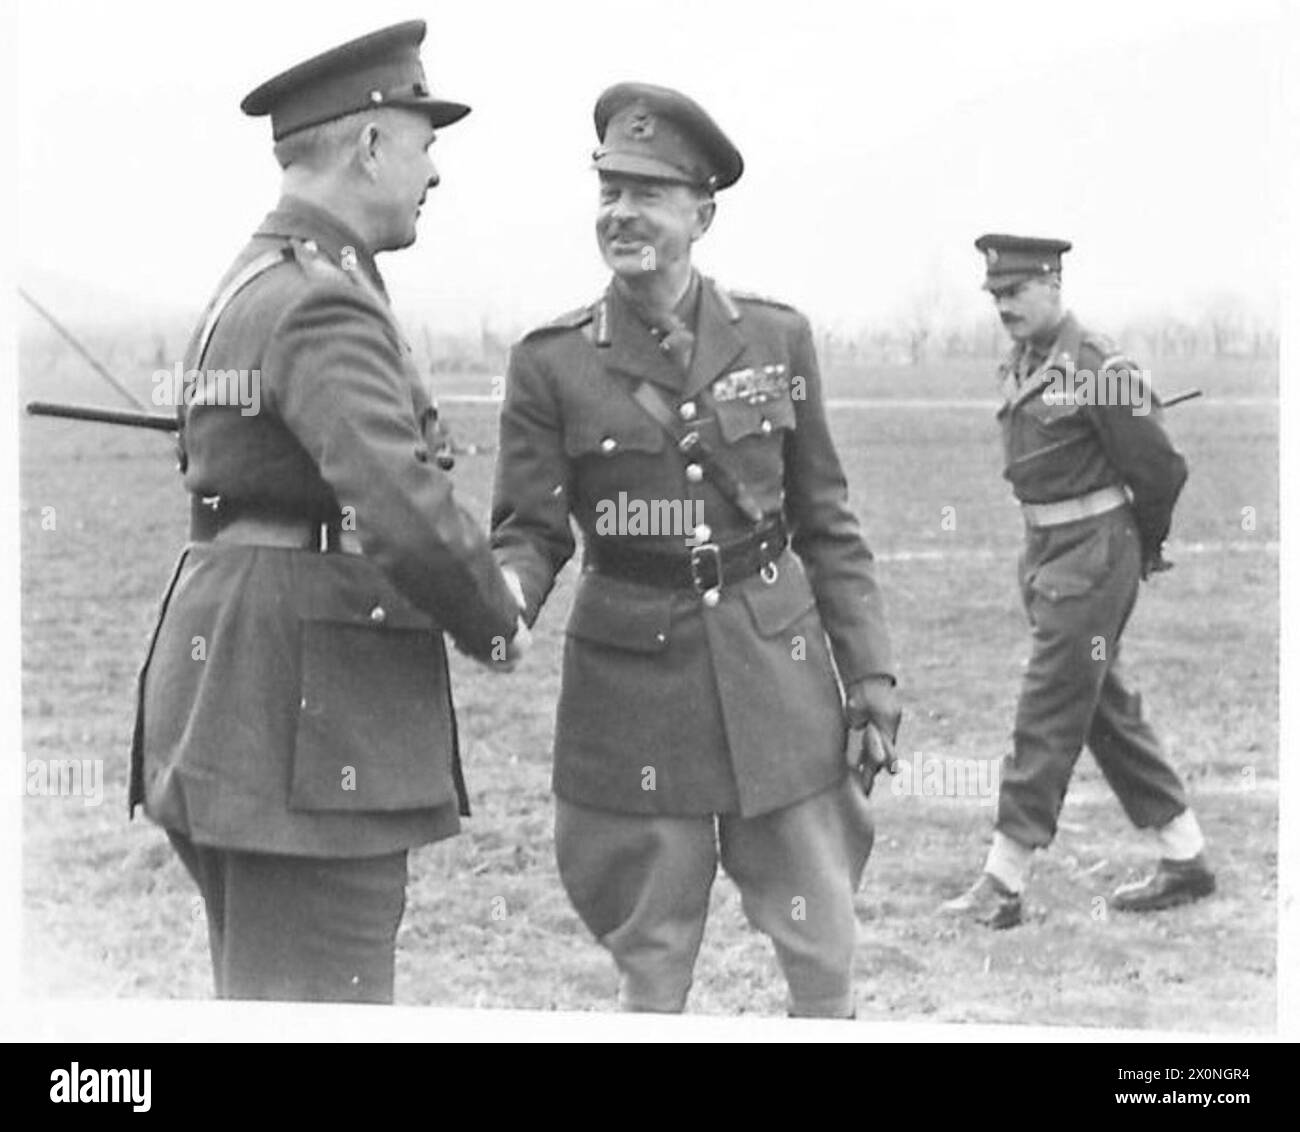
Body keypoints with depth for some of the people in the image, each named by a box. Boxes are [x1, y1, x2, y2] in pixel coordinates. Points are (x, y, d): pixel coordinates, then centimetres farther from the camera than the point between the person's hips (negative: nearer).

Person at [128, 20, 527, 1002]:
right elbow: (404, 508, -28)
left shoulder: (252, 285, 16)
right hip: (305, 711, -11)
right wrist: (496, 624, -10)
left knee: (267, 997, 18)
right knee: (319, 1002, -6)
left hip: (231, 693, 11)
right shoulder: (323, 303, -16)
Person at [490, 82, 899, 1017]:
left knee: (825, 956, 4)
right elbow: (531, 530, -1)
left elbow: (826, 522, 8)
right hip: (633, 688, -1)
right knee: (650, 969, 7)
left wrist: (869, 670, 3)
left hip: (776, 673, 1)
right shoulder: (553, 362, -1)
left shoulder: (776, 339, 4)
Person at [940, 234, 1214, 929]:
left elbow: (1160, 468, -13)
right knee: (1105, 712, 14)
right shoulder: (1021, 367, 9)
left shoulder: (1095, 369, -17)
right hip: (1048, 556, 9)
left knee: (1047, 716, -6)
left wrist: (1144, 547, 3)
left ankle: (1004, 885, -1)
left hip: (1092, 559, -9)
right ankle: (1185, 860, 24)